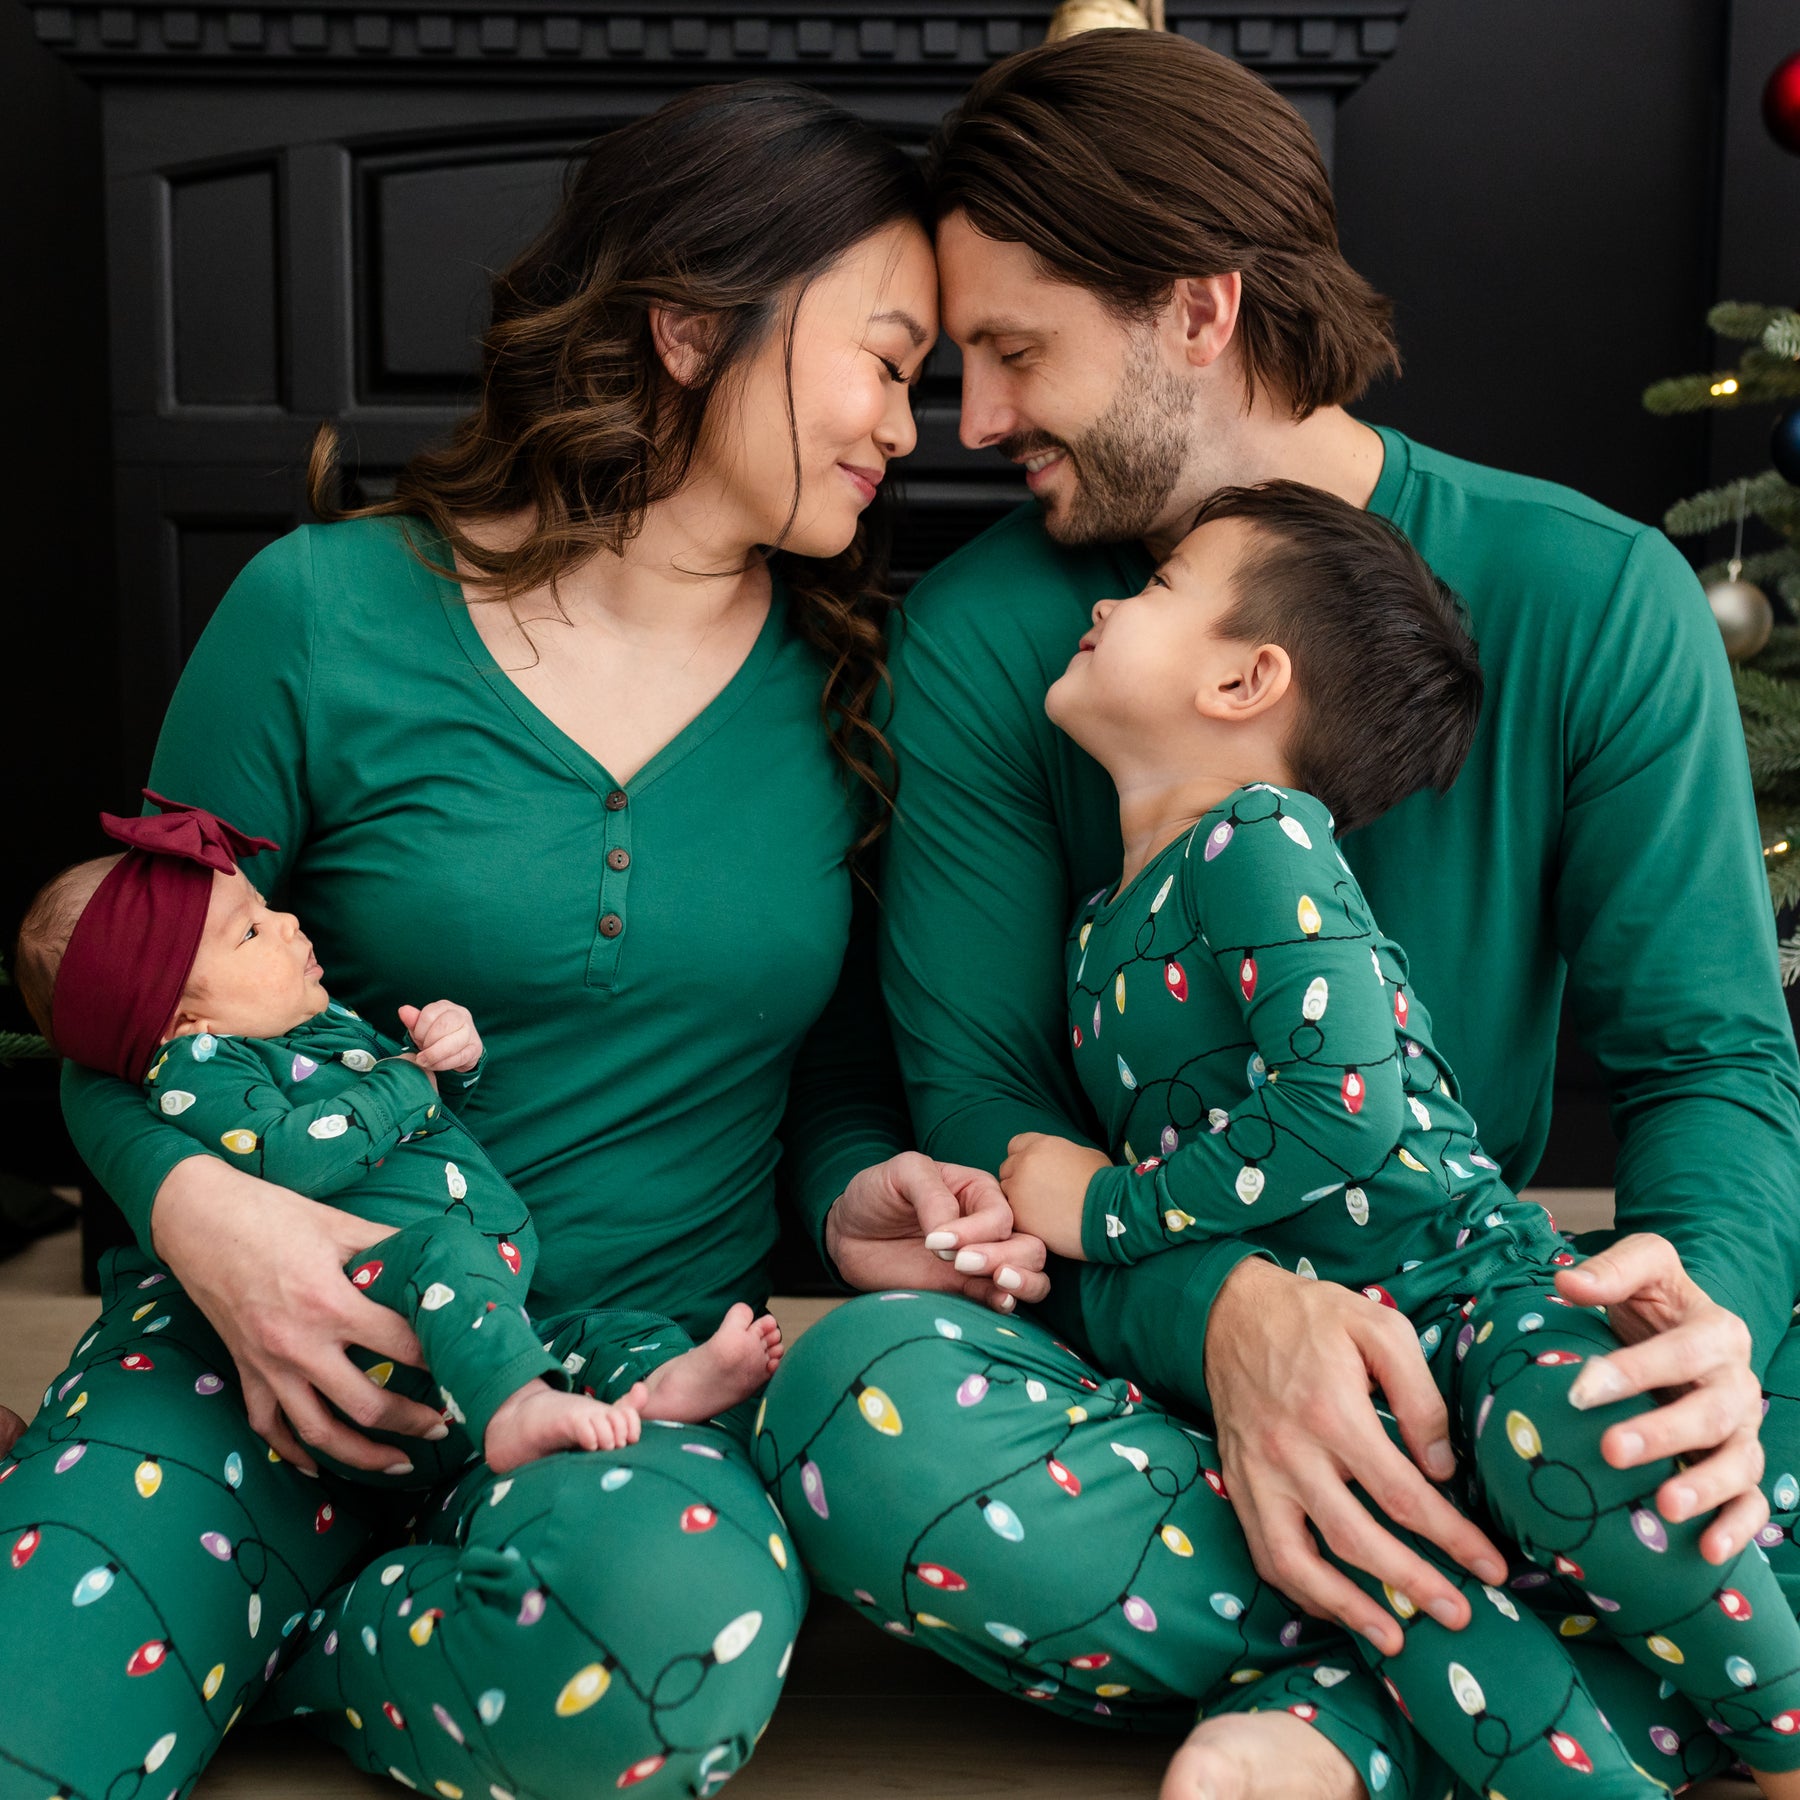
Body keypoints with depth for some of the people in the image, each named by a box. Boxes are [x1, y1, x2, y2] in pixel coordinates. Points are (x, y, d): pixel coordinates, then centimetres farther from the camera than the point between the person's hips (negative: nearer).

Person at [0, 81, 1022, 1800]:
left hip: (645, 1353, 3)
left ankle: (244, 1656, -4)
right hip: (291, 1336, -2)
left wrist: (858, 1189, -8)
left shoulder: (845, 683, 4)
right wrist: (195, 1205, -16)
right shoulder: (325, 613, -4)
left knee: (678, 1611, -34)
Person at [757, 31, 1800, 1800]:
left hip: (1457, 1358, 1)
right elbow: (977, 1085, -8)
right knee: (861, 1404, -33)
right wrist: (1217, 1308, -29)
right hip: (1135, 1351, 0)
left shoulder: (1591, 599, -4)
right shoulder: (980, 636, -4)